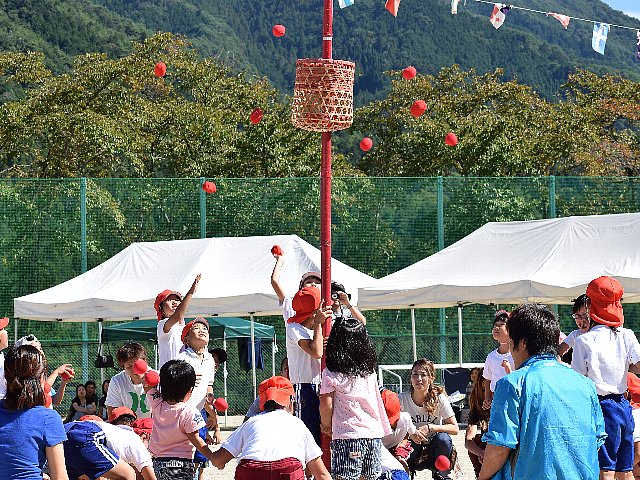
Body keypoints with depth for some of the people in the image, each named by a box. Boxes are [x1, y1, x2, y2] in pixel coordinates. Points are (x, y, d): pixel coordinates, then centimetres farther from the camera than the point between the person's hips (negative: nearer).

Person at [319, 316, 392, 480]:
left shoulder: (332, 374, -8)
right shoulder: (369, 370, 8)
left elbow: (326, 405, -9)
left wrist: (326, 425, 11)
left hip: (348, 436, -5)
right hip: (374, 434, 5)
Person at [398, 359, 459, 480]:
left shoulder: (439, 398, -12)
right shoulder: (402, 400, -12)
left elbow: (454, 428, -14)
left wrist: (430, 427, -29)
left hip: (433, 449, 0)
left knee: (443, 438, -31)